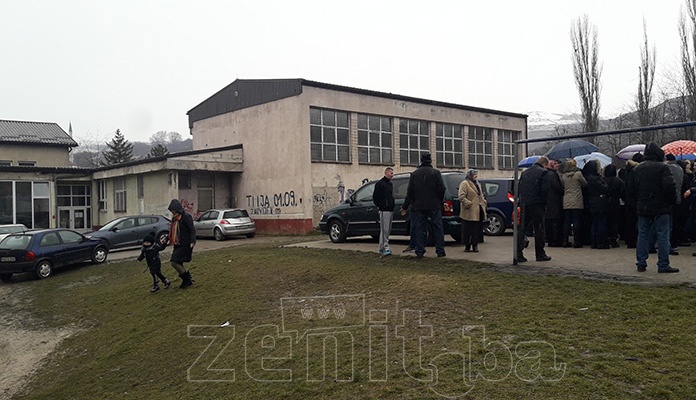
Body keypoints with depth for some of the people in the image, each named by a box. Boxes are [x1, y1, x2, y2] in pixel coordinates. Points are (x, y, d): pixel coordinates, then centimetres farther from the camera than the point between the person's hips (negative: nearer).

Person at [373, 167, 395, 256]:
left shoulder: (390, 184, 20)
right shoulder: (380, 183, -6)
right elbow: (375, 197, -8)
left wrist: (392, 206, 17)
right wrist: (380, 206, -8)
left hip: (390, 210, 9)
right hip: (384, 211, -9)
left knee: (388, 230, 10)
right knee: (384, 230, -9)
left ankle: (382, 248, 17)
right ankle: (385, 248, -10)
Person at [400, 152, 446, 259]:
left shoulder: (414, 174, 4)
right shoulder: (436, 173, -3)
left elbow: (409, 192, 3)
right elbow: (442, 189, -6)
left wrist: (405, 207, 7)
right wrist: (440, 201, 11)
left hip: (419, 207, 2)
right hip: (434, 206, -2)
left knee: (419, 228, 6)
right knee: (438, 228, 5)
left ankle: (419, 252, 5)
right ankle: (440, 251, 5)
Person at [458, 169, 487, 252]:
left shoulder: (478, 184, 22)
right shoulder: (464, 184, -5)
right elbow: (461, 196, -14)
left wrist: (484, 202, 13)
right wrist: (468, 204, -22)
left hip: (479, 211, 8)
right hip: (469, 212, -8)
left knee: (478, 229, 7)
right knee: (468, 229, -3)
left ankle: (475, 245, 15)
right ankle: (467, 246, 6)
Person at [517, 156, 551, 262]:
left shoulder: (525, 173, 15)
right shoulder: (543, 172, -5)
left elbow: (519, 189, 14)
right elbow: (545, 190, -11)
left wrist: (522, 201, 17)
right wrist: (544, 203, -1)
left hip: (524, 204, 6)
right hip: (537, 204, -6)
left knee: (522, 229, 6)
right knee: (539, 229, 3)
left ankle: (518, 254, 3)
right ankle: (540, 254, 8)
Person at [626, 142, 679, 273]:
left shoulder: (637, 168, 7)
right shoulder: (662, 167, -10)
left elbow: (630, 190, 9)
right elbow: (670, 187, -18)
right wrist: (672, 201, -2)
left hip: (642, 208, 5)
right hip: (660, 208, -5)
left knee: (643, 235, 10)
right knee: (663, 235, 1)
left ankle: (641, 263, 11)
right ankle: (663, 265, 3)